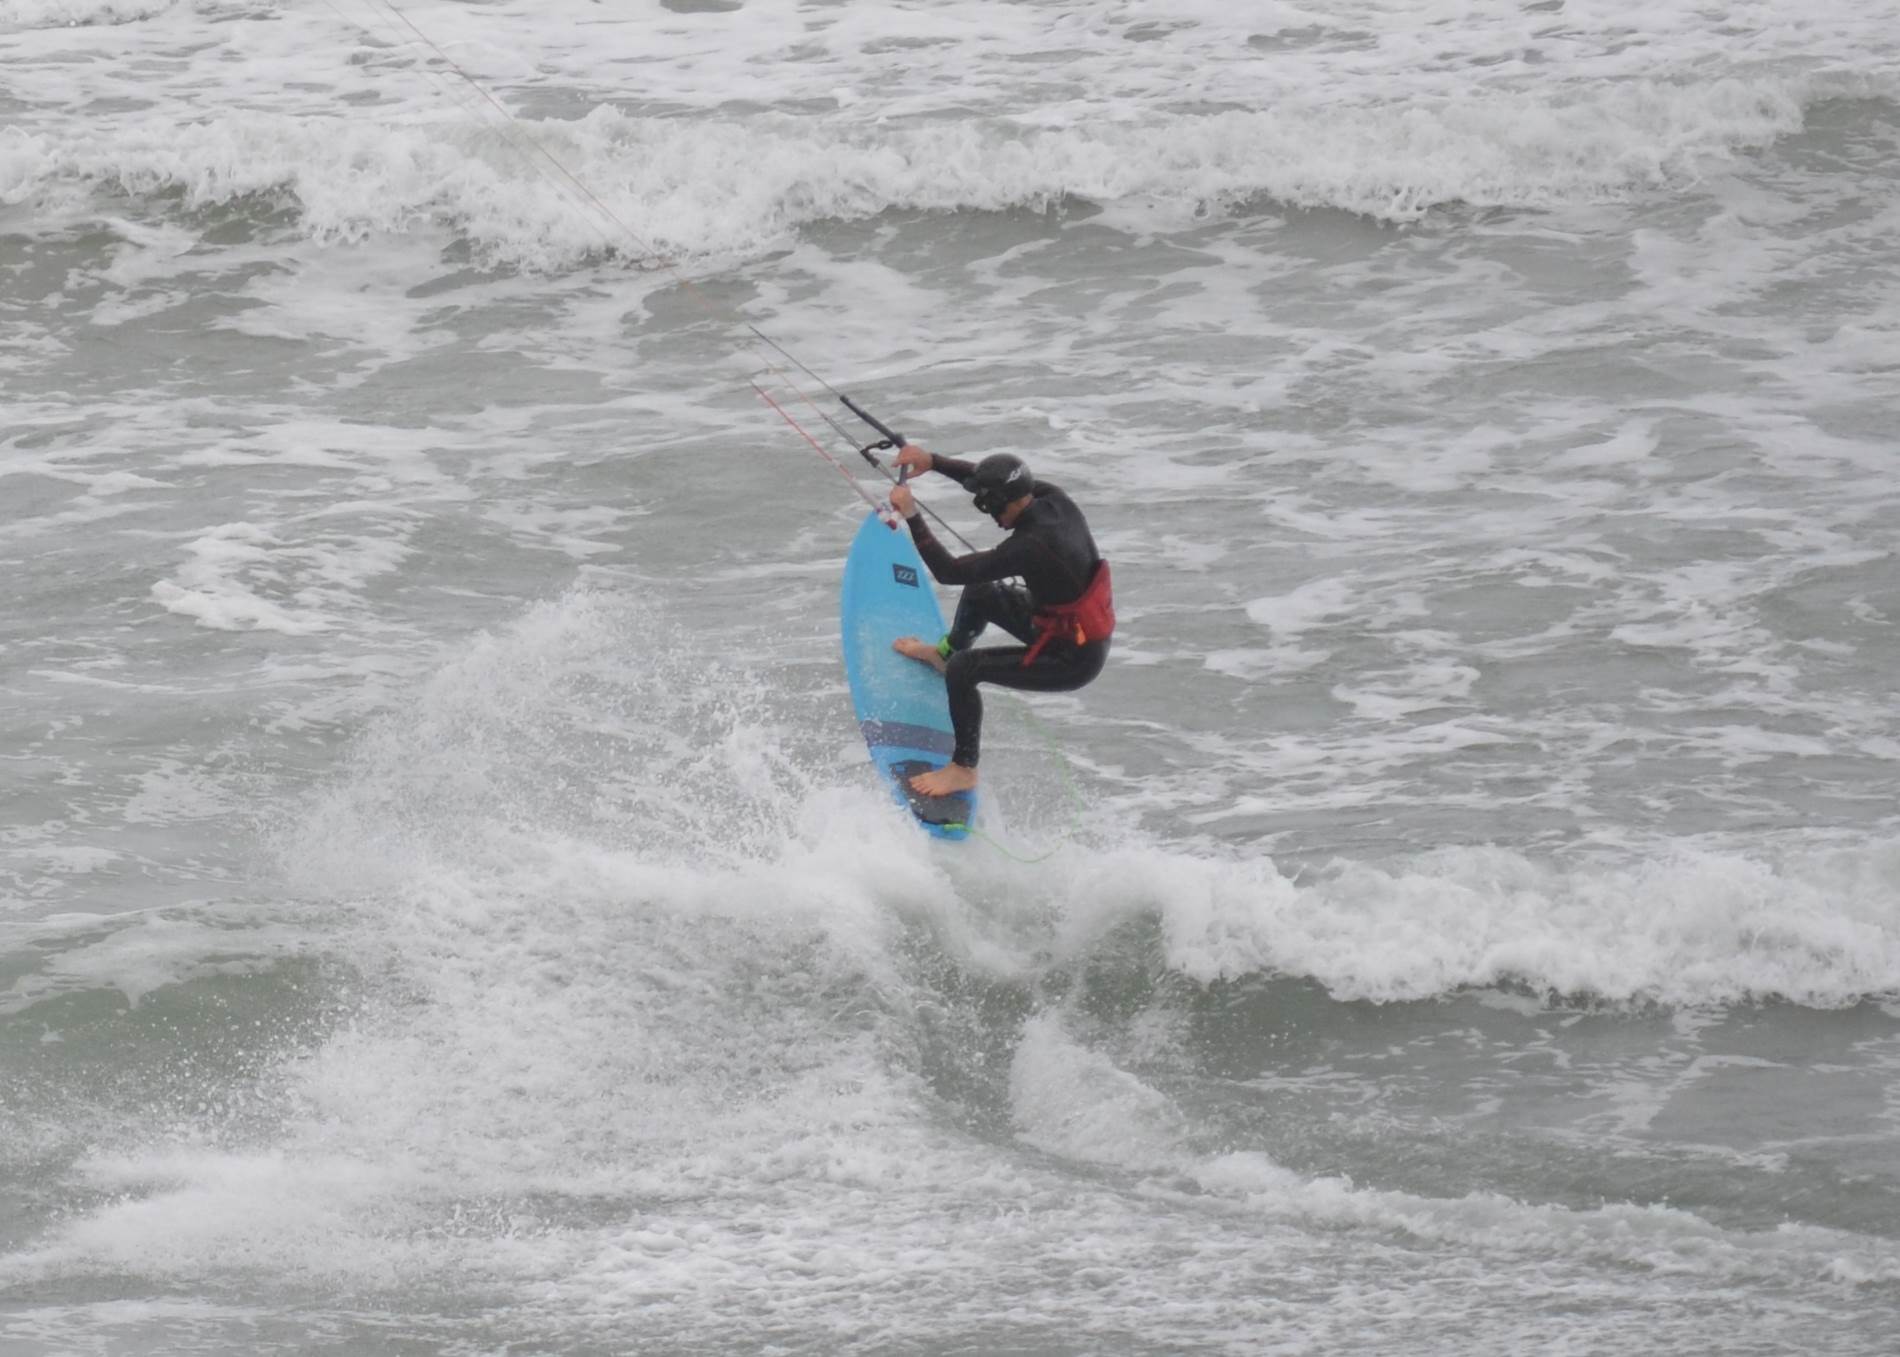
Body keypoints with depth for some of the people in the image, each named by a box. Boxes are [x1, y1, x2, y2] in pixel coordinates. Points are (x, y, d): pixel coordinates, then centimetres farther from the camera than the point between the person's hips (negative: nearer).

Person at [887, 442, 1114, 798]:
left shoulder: (1028, 547, -34)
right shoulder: (1053, 499, -10)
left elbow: (948, 572, -31)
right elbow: (994, 480, 8)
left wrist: (912, 516, -27)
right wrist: (933, 461, 0)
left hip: (1072, 662, -9)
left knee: (963, 670, -13)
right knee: (979, 594, 23)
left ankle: (964, 769, 3)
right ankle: (944, 652, 51)